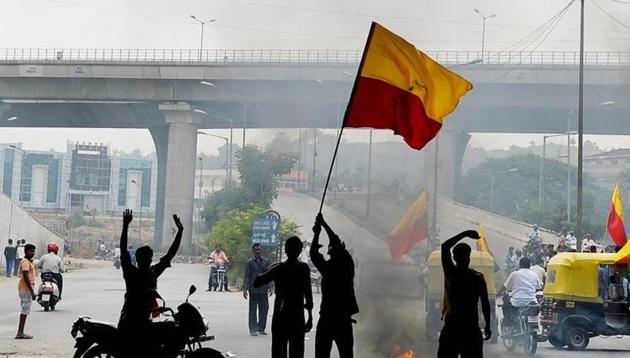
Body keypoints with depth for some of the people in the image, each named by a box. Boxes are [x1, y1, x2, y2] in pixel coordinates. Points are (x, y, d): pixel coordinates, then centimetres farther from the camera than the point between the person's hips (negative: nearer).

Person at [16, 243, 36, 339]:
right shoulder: (25, 262, -14)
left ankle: (20, 332, 14)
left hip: (25, 288, 10)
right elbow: (26, 277, -21)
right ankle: (20, 333, -9)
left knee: (25, 311, 11)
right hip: (26, 288, -10)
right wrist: (32, 292, -23)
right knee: (25, 310, -9)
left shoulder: (28, 262, 17)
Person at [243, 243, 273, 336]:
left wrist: (270, 287, -1)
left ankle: (261, 329, 13)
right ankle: (253, 330, 6)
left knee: (264, 309, 2)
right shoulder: (249, 263, 3)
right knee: (253, 310, 1)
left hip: (264, 290, 2)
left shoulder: (266, 262, 9)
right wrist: (245, 288, -6)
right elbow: (246, 276, 2)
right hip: (253, 289, -2)